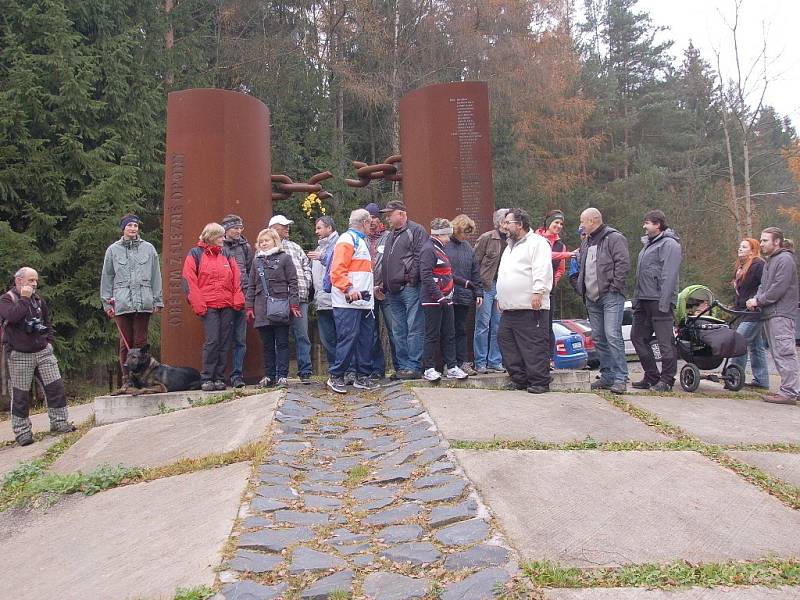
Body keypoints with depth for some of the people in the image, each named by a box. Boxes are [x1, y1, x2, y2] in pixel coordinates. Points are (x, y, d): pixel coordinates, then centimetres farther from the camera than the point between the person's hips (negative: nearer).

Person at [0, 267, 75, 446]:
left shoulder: (38, 299, 13)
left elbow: (48, 320, 26)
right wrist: (24, 298, -18)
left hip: (43, 352, 5)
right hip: (20, 355, -5)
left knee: (56, 387, 1)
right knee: (20, 395, 1)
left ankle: (59, 423, 11)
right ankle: (22, 431, 10)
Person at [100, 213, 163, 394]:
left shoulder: (148, 248, 10)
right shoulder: (113, 250, 10)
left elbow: (156, 276, 9)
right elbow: (107, 277, 11)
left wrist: (158, 301, 5)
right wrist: (107, 302, 6)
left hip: (143, 303, 0)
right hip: (122, 303, 0)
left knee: (141, 342, 0)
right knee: (125, 343, 1)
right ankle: (127, 381, 6)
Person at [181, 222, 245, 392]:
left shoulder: (225, 254, 17)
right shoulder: (195, 254, 4)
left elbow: (236, 278, 14)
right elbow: (189, 280, -3)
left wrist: (238, 299, 2)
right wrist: (197, 304, -10)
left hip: (227, 306, 4)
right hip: (208, 306, -4)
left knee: (224, 343, 3)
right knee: (212, 340, -12)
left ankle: (219, 378, 9)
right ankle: (206, 379, -3)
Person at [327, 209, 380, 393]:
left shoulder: (360, 241, 24)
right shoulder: (347, 239, -7)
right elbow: (337, 270, -18)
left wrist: (371, 288, 23)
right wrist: (348, 289, -27)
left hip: (364, 301, 10)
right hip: (348, 302, -10)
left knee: (365, 338, 9)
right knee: (348, 338, -9)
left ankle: (362, 377, 16)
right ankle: (336, 377, 1)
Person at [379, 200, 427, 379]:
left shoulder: (416, 230, -3)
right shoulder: (391, 236, 23)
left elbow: (419, 258, -13)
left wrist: (411, 279, -16)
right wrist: (384, 284, 17)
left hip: (409, 288, -9)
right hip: (393, 291, 9)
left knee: (414, 329, -6)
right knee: (399, 331, 10)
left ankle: (414, 366, -3)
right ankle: (403, 366, 16)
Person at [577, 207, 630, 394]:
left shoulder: (614, 238, -5)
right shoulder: (586, 242, 21)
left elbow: (623, 264, -13)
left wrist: (614, 287, -16)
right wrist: (581, 287, 13)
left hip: (611, 297, -8)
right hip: (592, 298, 8)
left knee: (613, 336, -14)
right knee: (599, 338, 9)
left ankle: (620, 378, -11)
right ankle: (607, 376, 17)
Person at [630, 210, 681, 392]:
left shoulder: (669, 244, -8)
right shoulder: (648, 244, 21)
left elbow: (669, 276, -17)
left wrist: (664, 302, -22)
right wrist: (636, 299, 17)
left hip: (659, 301, -10)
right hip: (644, 301, 10)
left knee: (665, 341, -3)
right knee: (638, 337, 11)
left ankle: (666, 380, 4)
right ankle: (651, 377, 19)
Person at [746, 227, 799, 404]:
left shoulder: (785, 259, -10)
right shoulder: (770, 260, 21)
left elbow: (779, 288, -17)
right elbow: (763, 286, 22)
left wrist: (759, 301, -10)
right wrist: (756, 299, 4)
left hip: (780, 313, -10)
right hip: (770, 313, 10)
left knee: (784, 353, -10)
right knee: (777, 353, 11)